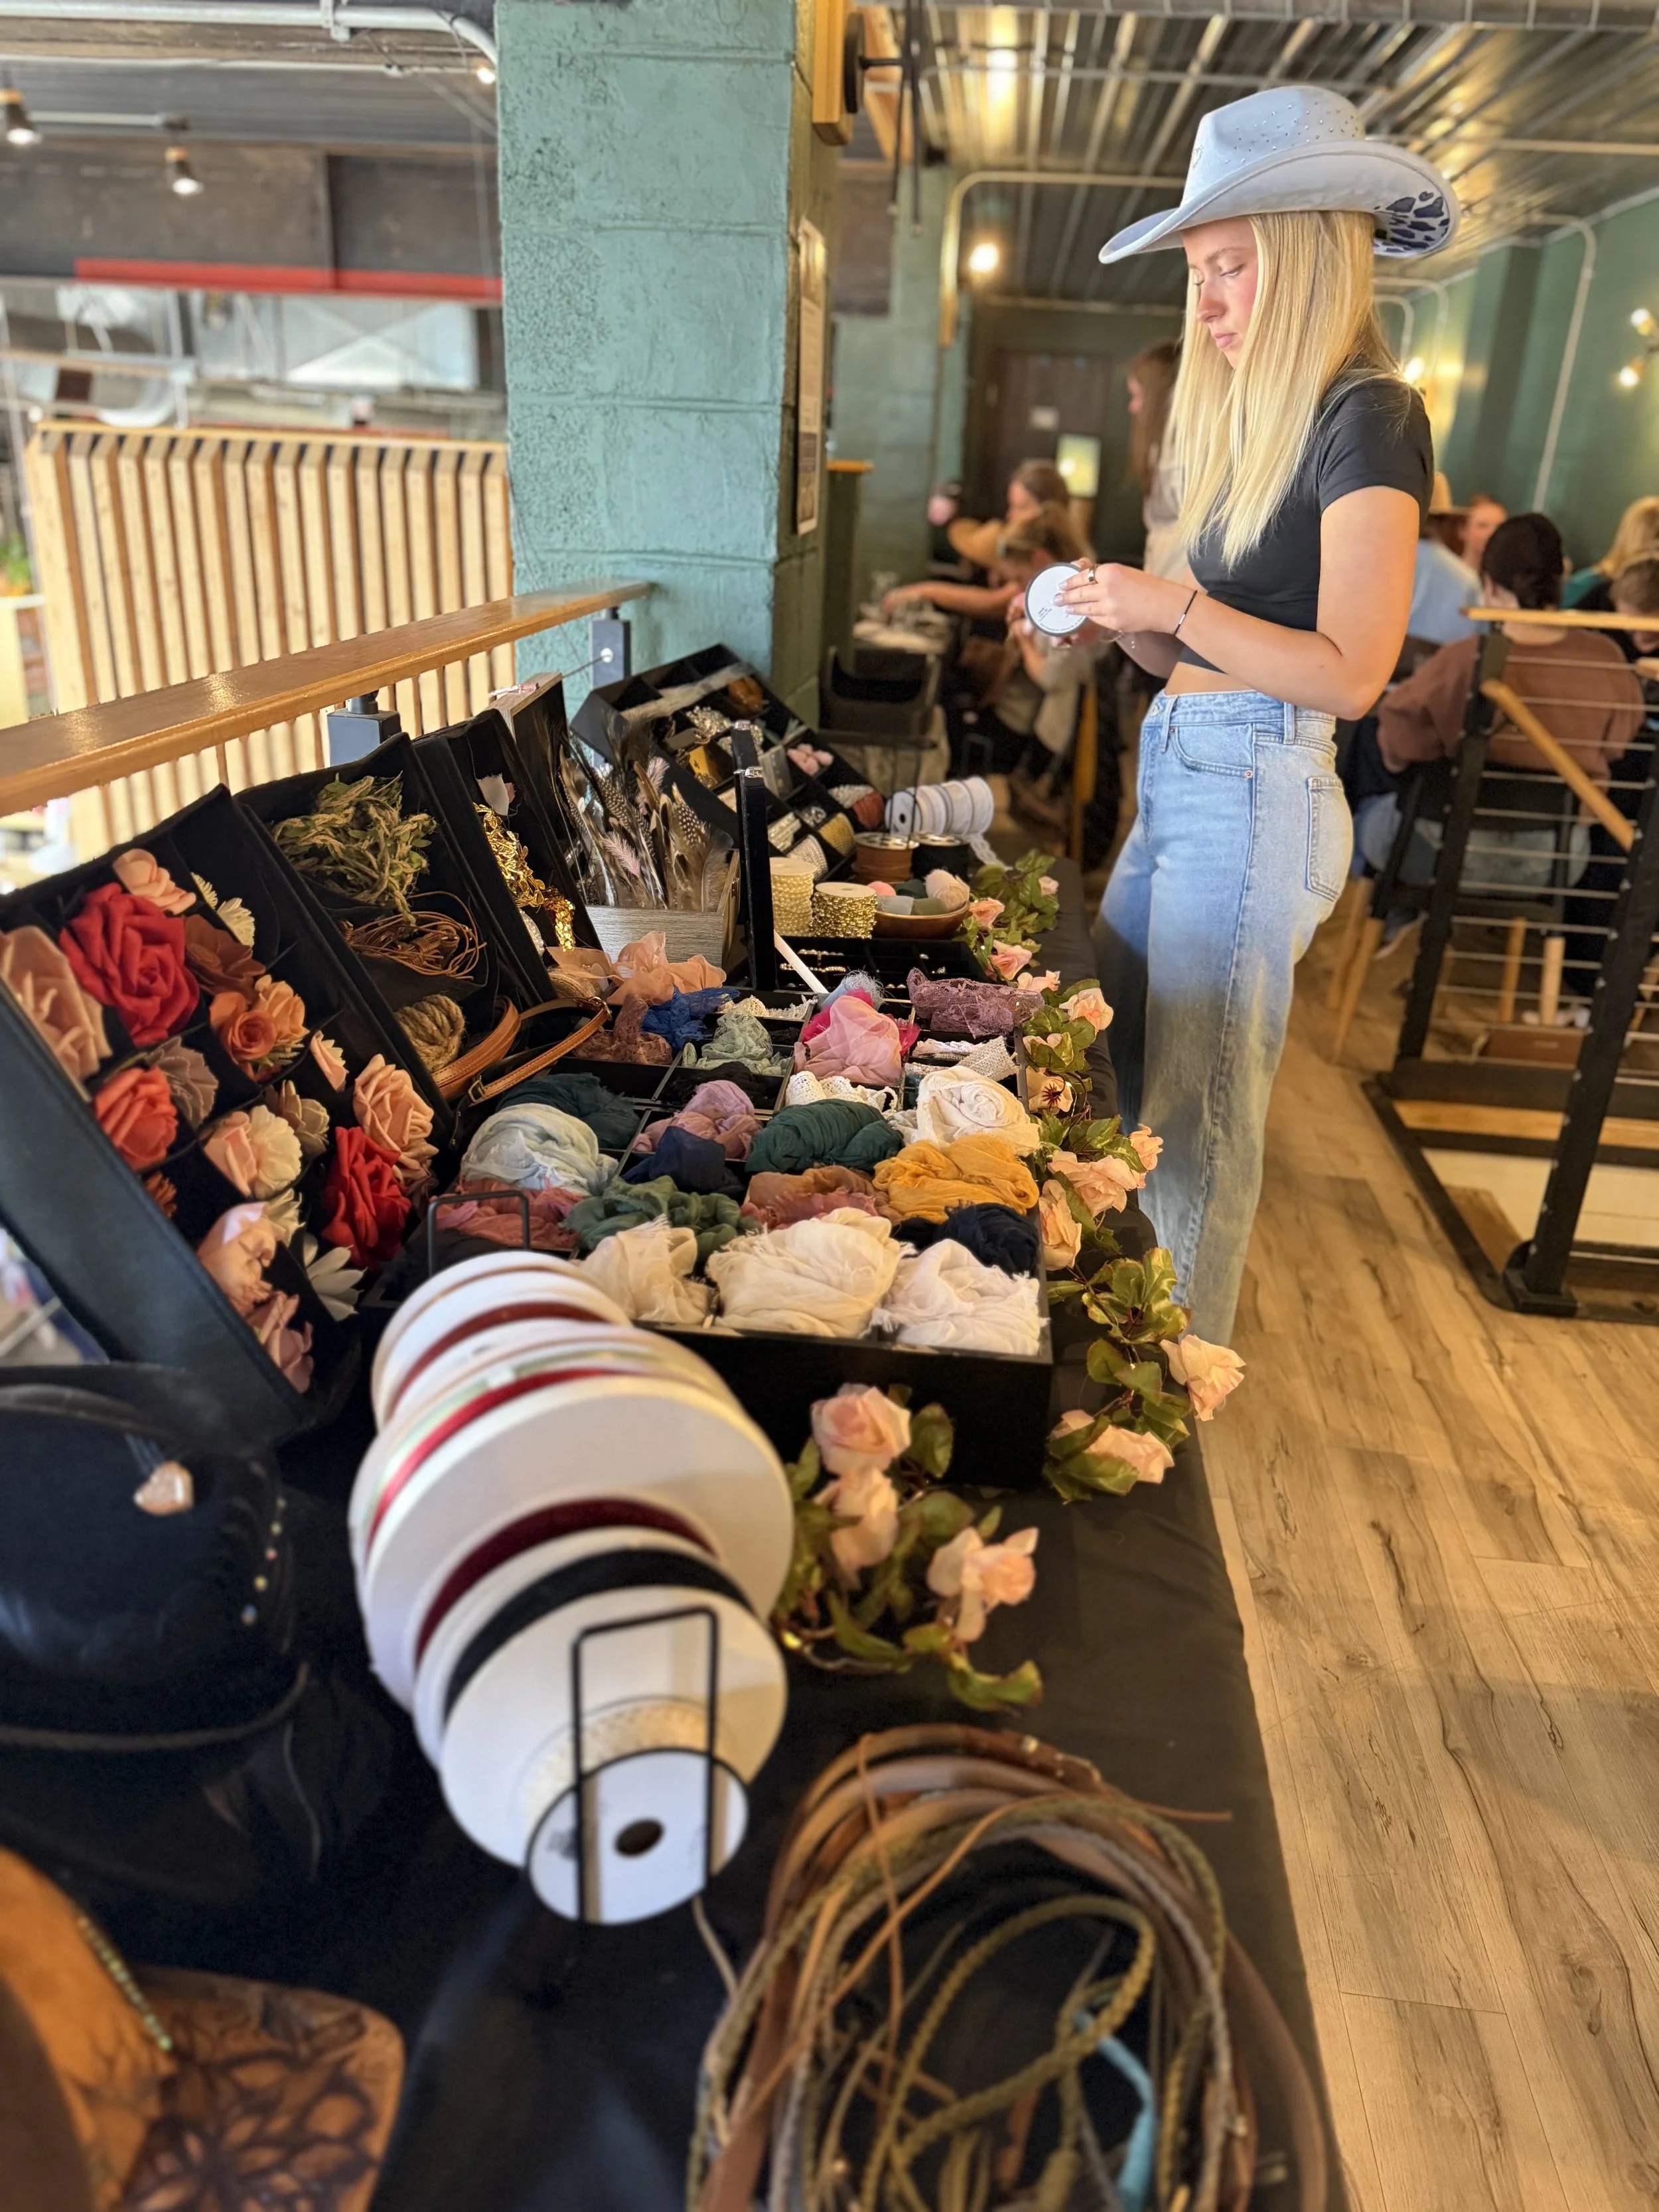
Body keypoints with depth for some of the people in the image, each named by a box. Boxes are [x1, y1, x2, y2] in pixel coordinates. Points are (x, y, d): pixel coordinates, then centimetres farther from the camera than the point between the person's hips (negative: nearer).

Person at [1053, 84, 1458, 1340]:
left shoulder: (1365, 419, -9)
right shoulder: (1259, 415, 18)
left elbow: (1351, 673, -18)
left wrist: (1175, 607, -16)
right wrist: (1117, 616, 3)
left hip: (1254, 791, -10)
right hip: (1182, 770, 10)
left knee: (1195, 1118, -2)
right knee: (1113, 1072, 14)